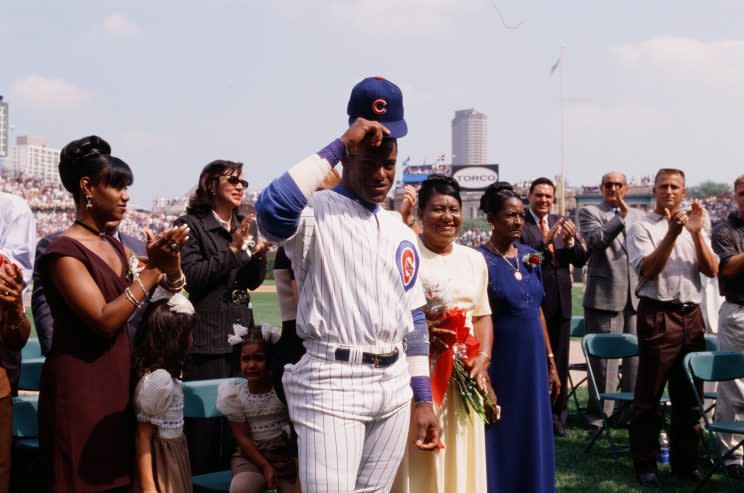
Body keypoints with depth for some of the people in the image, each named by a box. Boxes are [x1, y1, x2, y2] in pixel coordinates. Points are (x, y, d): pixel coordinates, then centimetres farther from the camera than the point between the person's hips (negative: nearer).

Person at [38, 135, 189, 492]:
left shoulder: (114, 246, 12)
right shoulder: (64, 251, -14)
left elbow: (170, 288, 12)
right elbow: (104, 321, -22)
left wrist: (171, 258, -8)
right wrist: (154, 267, -20)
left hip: (117, 379, 8)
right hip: (79, 385, -8)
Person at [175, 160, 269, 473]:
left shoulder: (242, 226, 15)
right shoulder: (191, 225, -5)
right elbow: (192, 277, -14)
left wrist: (259, 253, -4)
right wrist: (233, 248, -17)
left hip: (241, 337, 7)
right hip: (207, 341, -6)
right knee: (205, 422, -3)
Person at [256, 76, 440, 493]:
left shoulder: (401, 232, 15)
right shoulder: (317, 212, -4)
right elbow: (271, 210, -29)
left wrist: (424, 399, 13)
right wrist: (338, 145, -22)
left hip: (394, 385, 7)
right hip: (332, 384, -6)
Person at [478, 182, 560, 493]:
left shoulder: (530, 256, 7)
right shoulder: (480, 261, -11)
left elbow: (537, 311, 13)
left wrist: (551, 363, 12)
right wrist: (482, 375, -15)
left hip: (534, 362, 6)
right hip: (500, 364, -6)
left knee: (534, 440, 12)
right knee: (501, 442, 4)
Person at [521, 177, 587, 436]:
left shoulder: (563, 222, 7)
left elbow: (580, 261, 3)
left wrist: (570, 240, -15)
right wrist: (544, 242, -29)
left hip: (560, 301, 5)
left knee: (559, 360, 13)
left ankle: (557, 414, 23)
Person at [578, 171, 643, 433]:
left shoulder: (638, 216, 18)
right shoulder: (589, 212, 2)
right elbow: (596, 240, -16)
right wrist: (621, 216, -15)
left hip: (636, 296, 5)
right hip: (605, 296, -5)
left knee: (636, 356, 8)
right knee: (603, 357, -3)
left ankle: (629, 411, 19)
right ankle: (598, 415, 5)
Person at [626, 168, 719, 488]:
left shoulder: (694, 227, 14)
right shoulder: (642, 228, -1)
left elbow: (712, 271, 3)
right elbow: (648, 269, -15)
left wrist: (696, 232, -9)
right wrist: (672, 234, -23)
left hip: (691, 315, 5)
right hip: (658, 315, -5)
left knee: (689, 395, 12)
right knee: (649, 395, 0)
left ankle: (685, 461, 23)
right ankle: (645, 464, 10)